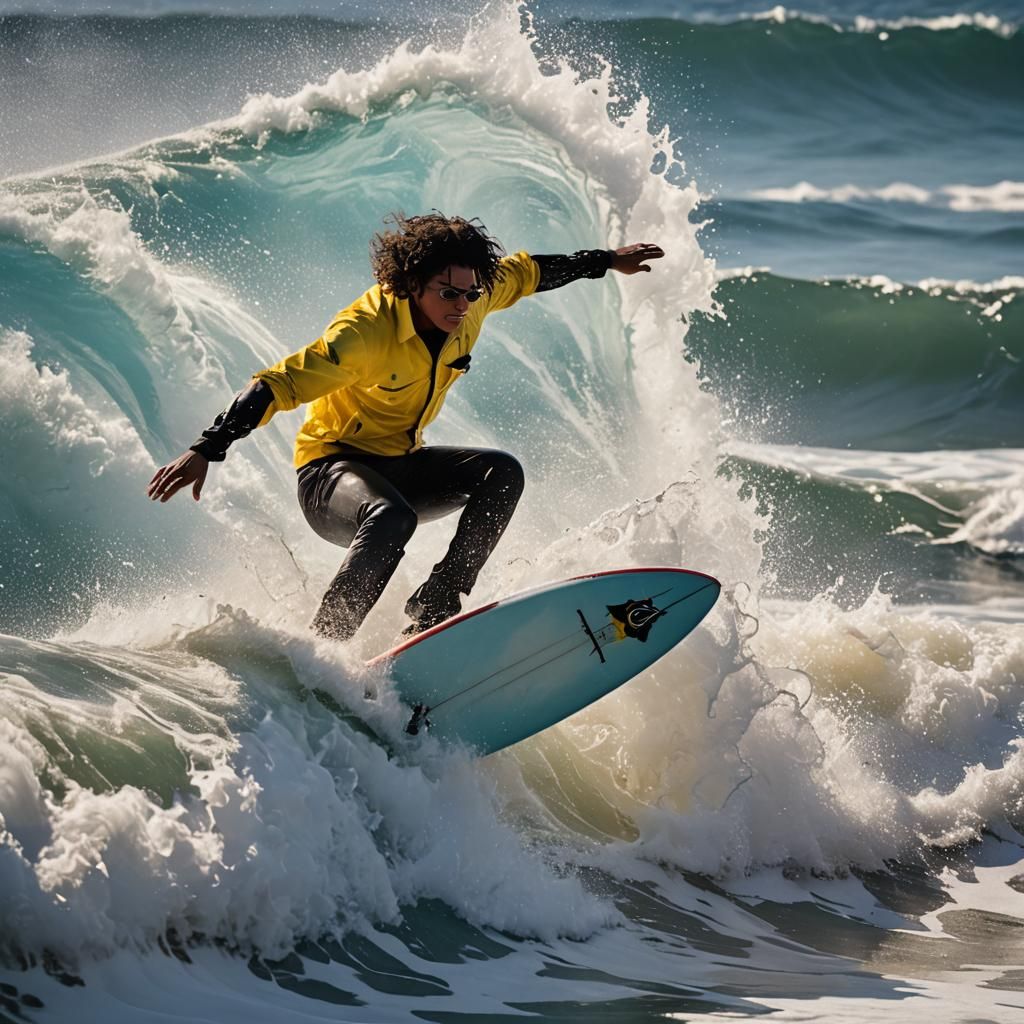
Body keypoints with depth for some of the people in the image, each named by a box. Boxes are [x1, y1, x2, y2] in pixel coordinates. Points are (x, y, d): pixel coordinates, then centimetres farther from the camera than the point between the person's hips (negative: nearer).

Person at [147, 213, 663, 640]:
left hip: (400, 466, 8)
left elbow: (525, 273, 14)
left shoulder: (470, 301, -8)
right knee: (391, 518, -39)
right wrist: (205, 451, -41)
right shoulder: (365, 332, -29)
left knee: (502, 473, -14)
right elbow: (278, 385, -33)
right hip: (331, 469, -8)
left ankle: (432, 610, -16)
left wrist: (607, 260, 23)